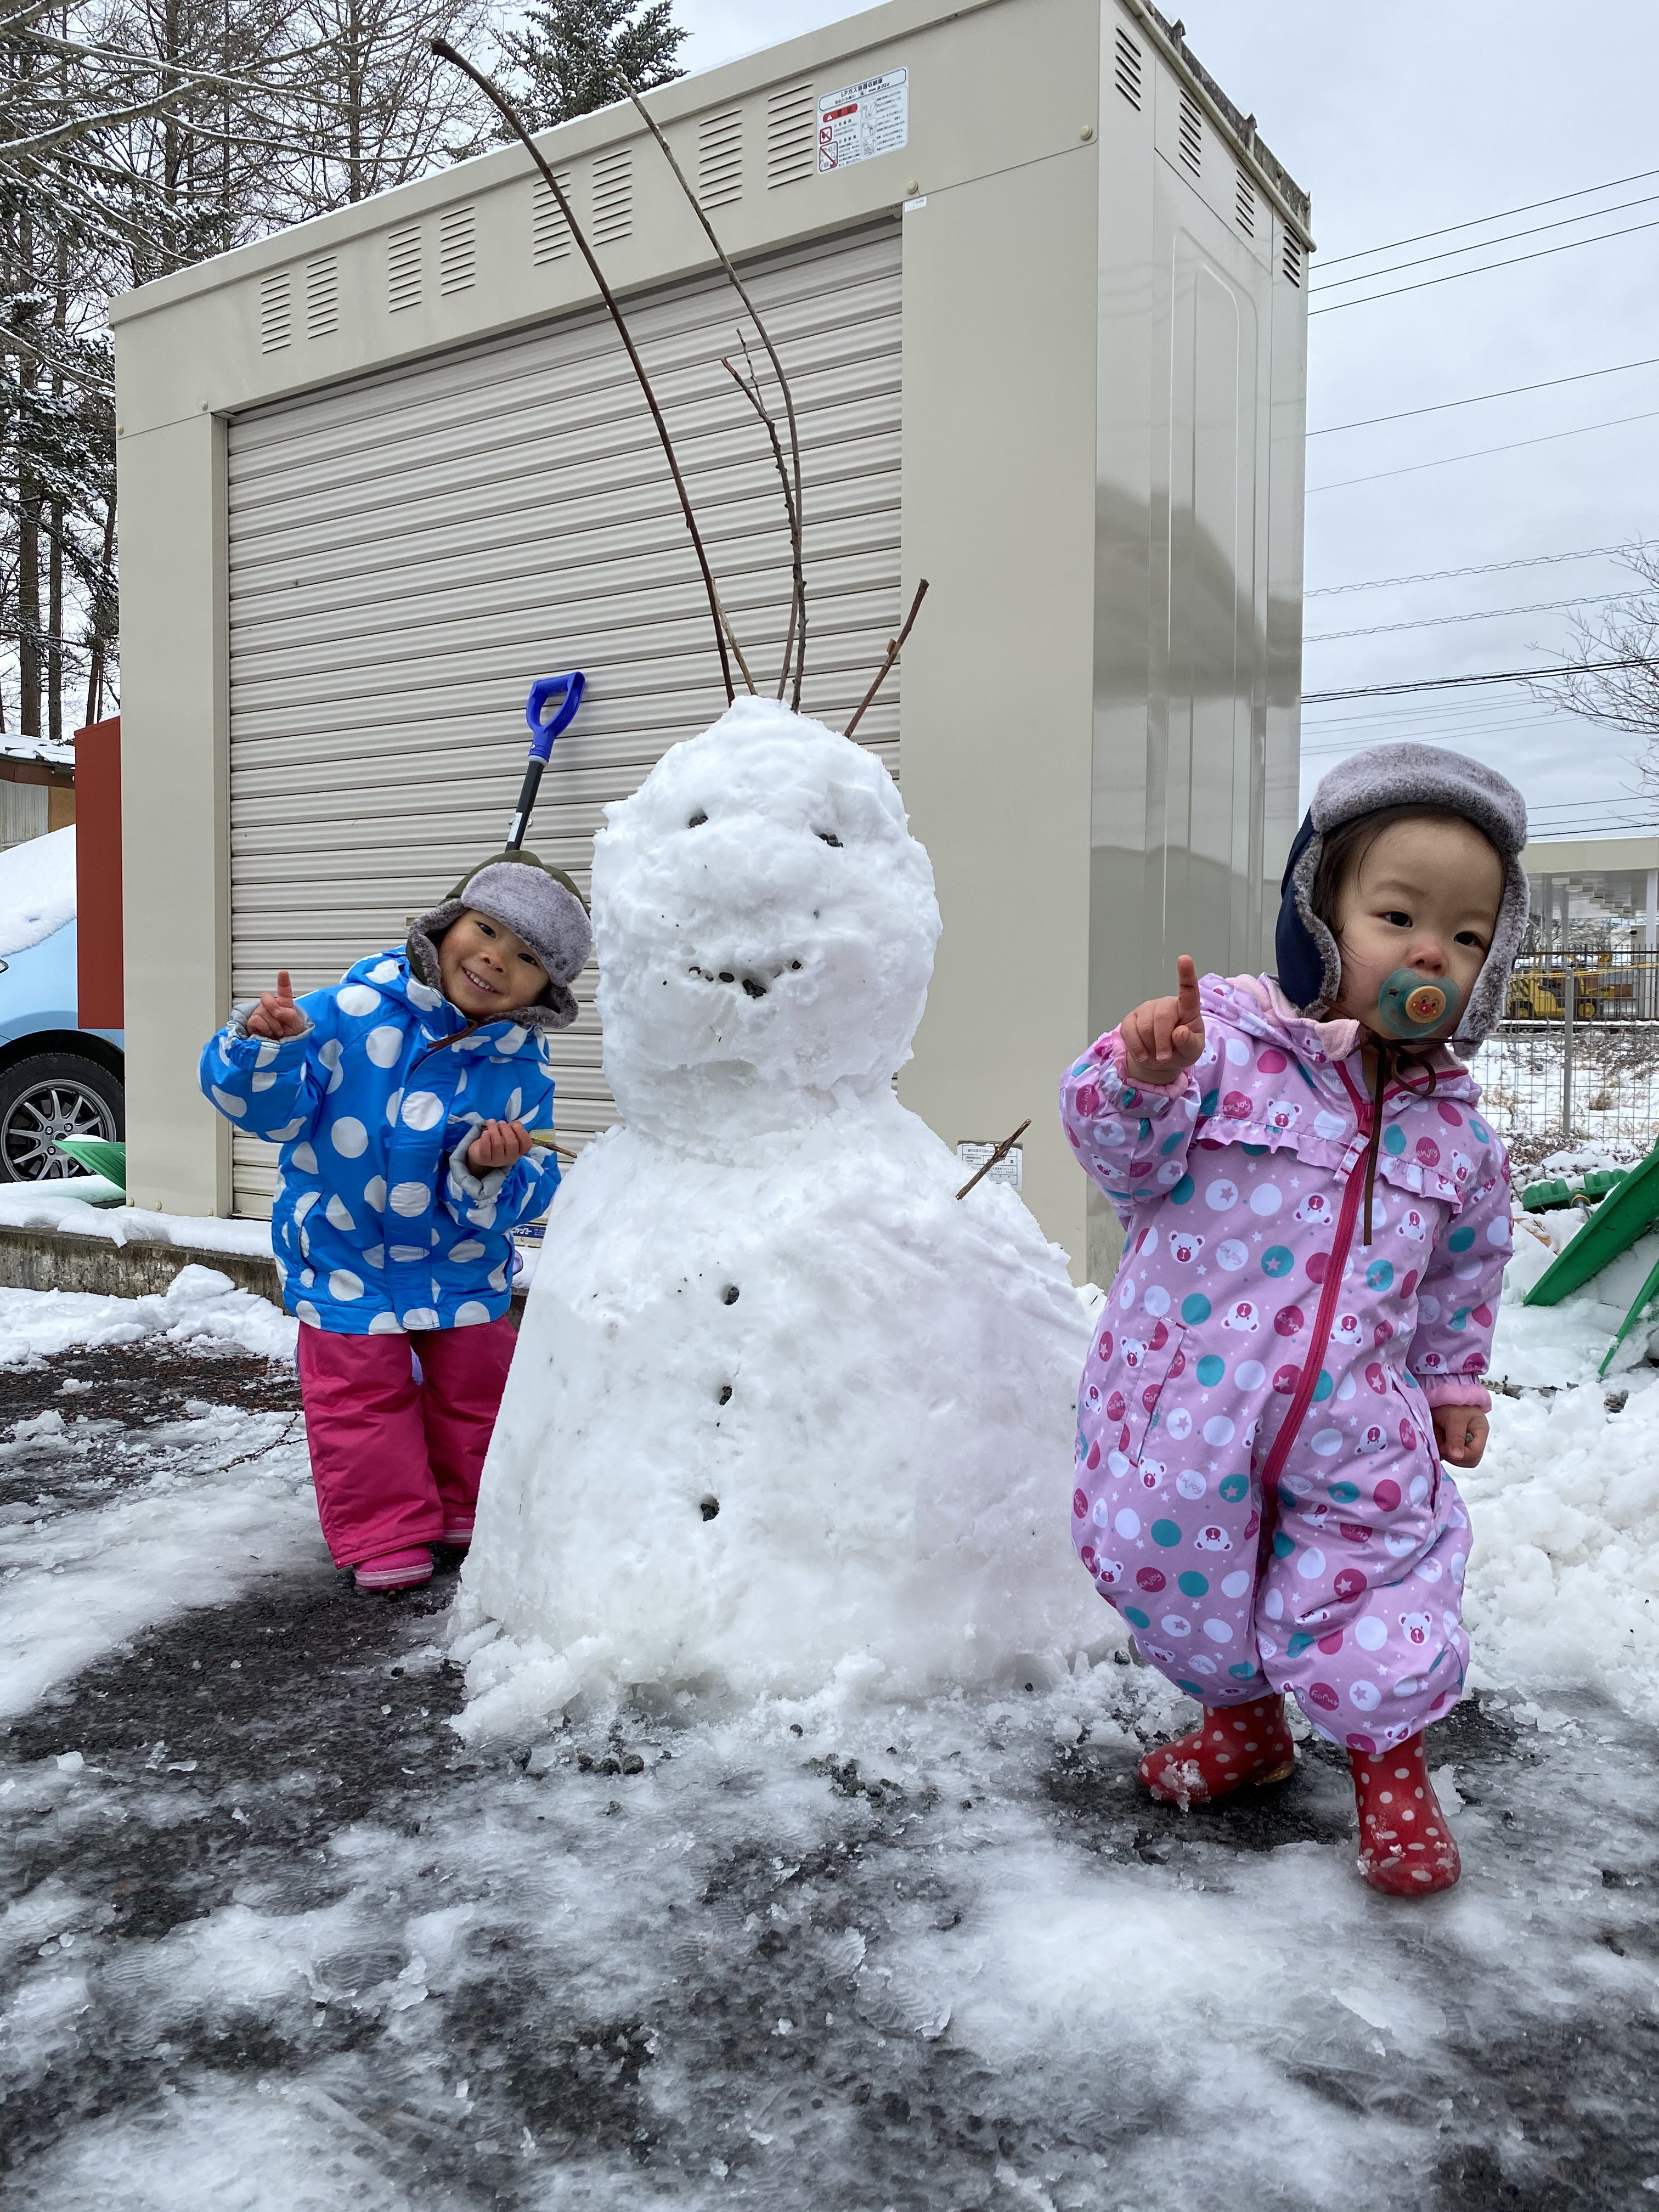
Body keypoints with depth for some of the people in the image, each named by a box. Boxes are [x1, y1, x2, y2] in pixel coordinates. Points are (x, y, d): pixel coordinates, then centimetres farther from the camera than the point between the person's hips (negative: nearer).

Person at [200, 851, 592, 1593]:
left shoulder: (521, 1071, -10)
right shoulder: (356, 1010, -18)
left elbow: (526, 1194, -11)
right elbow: (269, 1109, -17)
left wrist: (489, 1171, -32)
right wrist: (267, 1046, -37)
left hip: (461, 1263, 2)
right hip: (345, 1254, -2)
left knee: (476, 1386, 14)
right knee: (361, 1392, 5)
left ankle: (473, 1511, 37)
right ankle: (385, 1535, 21)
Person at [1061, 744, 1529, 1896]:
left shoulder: (1454, 1125, 3)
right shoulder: (1226, 1043, -12)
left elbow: (1465, 1269, 16)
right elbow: (1124, 1156, -16)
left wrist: (1455, 1379, 20)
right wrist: (1141, 1075, -35)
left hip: (1356, 1433, 2)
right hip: (1192, 1407, -2)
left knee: (1379, 1590, 2)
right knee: (1176, 1577, 12)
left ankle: (1389, 1753, 33)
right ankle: (1243, 1714, 43)